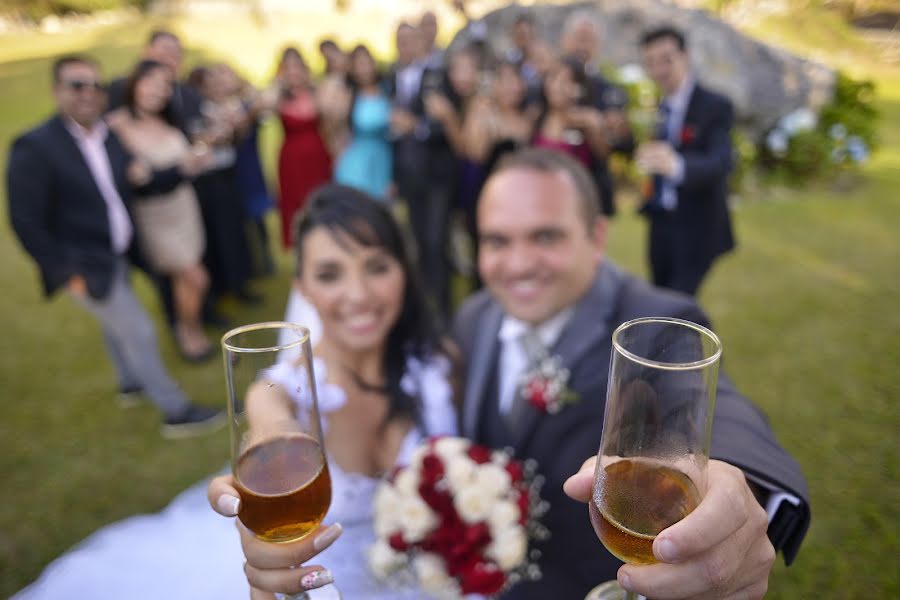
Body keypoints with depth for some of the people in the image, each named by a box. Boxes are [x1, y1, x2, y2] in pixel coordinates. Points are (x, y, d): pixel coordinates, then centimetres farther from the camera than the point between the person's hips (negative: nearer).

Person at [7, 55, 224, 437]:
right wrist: (67, 273, -19)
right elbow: (26, 223, -19)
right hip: (86, 265, -7)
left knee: (116, 323, 26)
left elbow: (143, 186, 7)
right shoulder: (35, 147, -19)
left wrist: (182, 169, -11)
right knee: (138, 332, -4)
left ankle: (131, 382, 49)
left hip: (119, 256, 7)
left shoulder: (109, 136, 1)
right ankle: (175, 412, 8)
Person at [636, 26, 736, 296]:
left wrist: (675, 164, -49)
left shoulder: (716, 106, -13)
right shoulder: (658, 109, 7)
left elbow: (721, 162, -28)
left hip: (697, 228, -6)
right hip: (661, 225, 6)